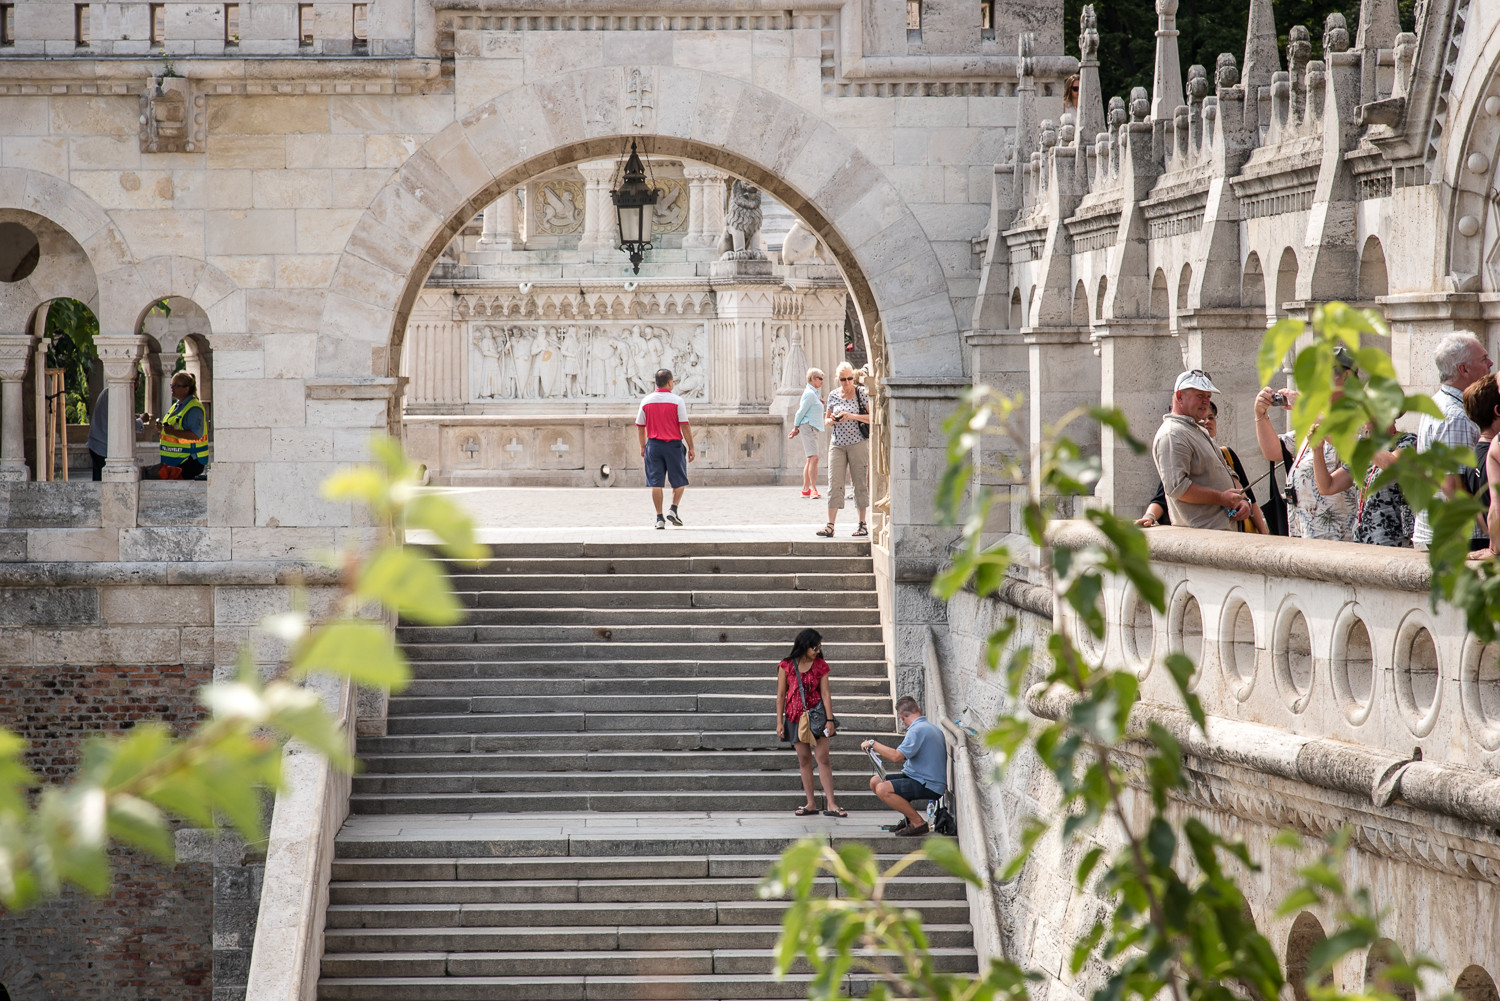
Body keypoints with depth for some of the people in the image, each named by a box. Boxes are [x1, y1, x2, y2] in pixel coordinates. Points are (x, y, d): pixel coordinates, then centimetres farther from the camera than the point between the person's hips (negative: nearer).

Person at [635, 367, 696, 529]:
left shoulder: (647, 401, 3)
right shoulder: (677, 401, -7)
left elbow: (640, 426, 8)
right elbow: (685, 426, -9)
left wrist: (642, 446, 19)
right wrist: (691, 447, -2)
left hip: (653, 444, 2)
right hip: (673, 444, -2)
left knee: (656, 482, 2)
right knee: (679, 481, 12)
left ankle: (659, 517, 0)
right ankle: (673, 510, -3)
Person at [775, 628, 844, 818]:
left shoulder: (820, 666, 2)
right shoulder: (786, 666, -1)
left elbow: (825, 694, 0)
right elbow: (781, 695, 2)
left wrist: (830, 720, -7)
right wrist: (779, 722, -1)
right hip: (795, 716, 0)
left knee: (823, 758, -6)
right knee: (804, 759, 3)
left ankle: (831, 804, -10)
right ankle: (811, 803, 9)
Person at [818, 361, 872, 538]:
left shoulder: (861, 393, -1)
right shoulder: (833, 396, 9)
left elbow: (871, 417, -6)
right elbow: (827, 419, 19)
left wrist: (851, 416, -18)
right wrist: (831, 420, -5)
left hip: (857, 443, -3)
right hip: (837, 444, 3)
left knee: (860, 483, 2)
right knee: (834, 484, -5)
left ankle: (862, 524, 10)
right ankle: (830, 526, -9)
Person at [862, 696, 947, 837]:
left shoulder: (917, 730, -18)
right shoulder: (932, 727, 14)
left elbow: (896, 756, -26)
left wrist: (872, 744, -16)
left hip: (929, 786, -10)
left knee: (882, 789, -26)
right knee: (875, 781, 10)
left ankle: (918, 823, -15)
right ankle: (909, 817, 13)